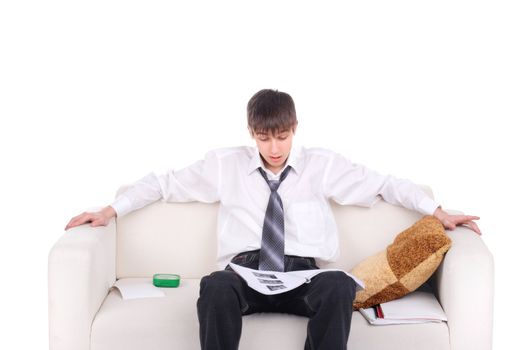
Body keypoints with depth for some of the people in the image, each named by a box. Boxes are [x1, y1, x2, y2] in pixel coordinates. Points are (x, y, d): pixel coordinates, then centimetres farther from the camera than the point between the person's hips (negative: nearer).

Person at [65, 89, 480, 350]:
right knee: (215, 285, -38)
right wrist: (110, 211, 13)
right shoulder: (226, 164, 15)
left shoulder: (323, 165, 15)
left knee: (340, 285, -37)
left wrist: (439, 213, 9)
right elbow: (165, 182, 20)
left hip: (302, 275, 0)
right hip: (246, 274, 0)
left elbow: (384, 183, 17)